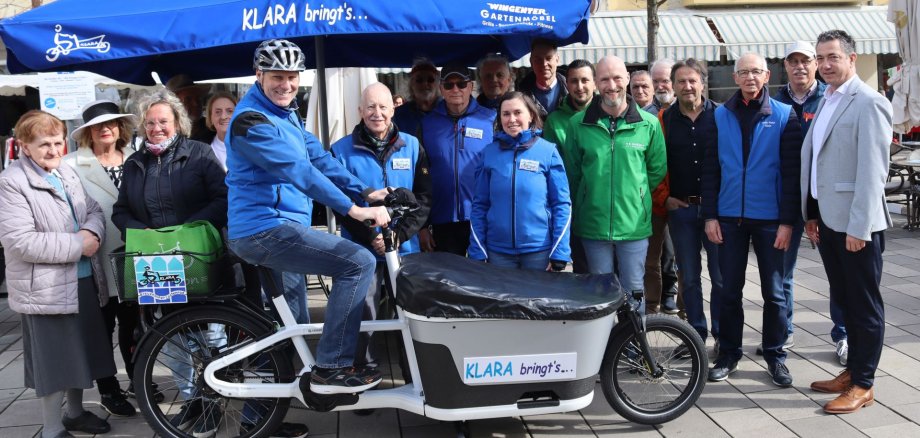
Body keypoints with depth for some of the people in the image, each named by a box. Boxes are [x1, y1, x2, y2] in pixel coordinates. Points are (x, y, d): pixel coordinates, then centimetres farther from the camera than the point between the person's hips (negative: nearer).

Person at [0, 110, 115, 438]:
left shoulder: (67, 172, 10)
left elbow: (94, 210, 13)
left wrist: (91, 231, -11)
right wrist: (77, 244, -20)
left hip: (84, 280, 8)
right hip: (45, 287, -7)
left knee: (82, 350, 18)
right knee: (54, 360, 3)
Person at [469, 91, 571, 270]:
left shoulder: (548, 151, -4)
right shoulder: (489, 153, 2)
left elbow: (562, 204, -4)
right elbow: (480, 205, 3)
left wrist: (559, 254, -9)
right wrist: (477, 253, -2)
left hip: (539, 250, -1)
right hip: (498, 251, 2)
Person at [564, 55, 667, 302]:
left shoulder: (649, 124, -1)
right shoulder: (579, 124, -1)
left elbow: (657, 170, 9)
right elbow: (572, 172, 7)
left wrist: (636, 196, 6)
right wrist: (585, 203, 7)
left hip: (635, 224, 0)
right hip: (593, 224, 1)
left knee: (634, 291, 7)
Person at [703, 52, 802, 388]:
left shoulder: (784, 116, -1)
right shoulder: (720, 116, 4)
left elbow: (791, 172, -4)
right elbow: (710, 169, 4)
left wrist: (787, 220, -9)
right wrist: (710, 215, -2)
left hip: (770, 218, -1)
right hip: (729, 217, 2)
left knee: (774, 292, 7)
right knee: (729, 290, 9)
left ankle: (775, 356, 21)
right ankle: (728, 354, 21)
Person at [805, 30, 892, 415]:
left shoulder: (868, 103, -12)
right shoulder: (826, 101, 13)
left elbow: (872, 169, -18)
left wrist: (859, 227, -20)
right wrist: (812, 214, 14)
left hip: (856, 223, -8)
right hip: (828, 220, 8)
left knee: (865, 305, 4)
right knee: (844, 301, 17)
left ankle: (863, 385, 15)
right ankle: (852, 370, 30)